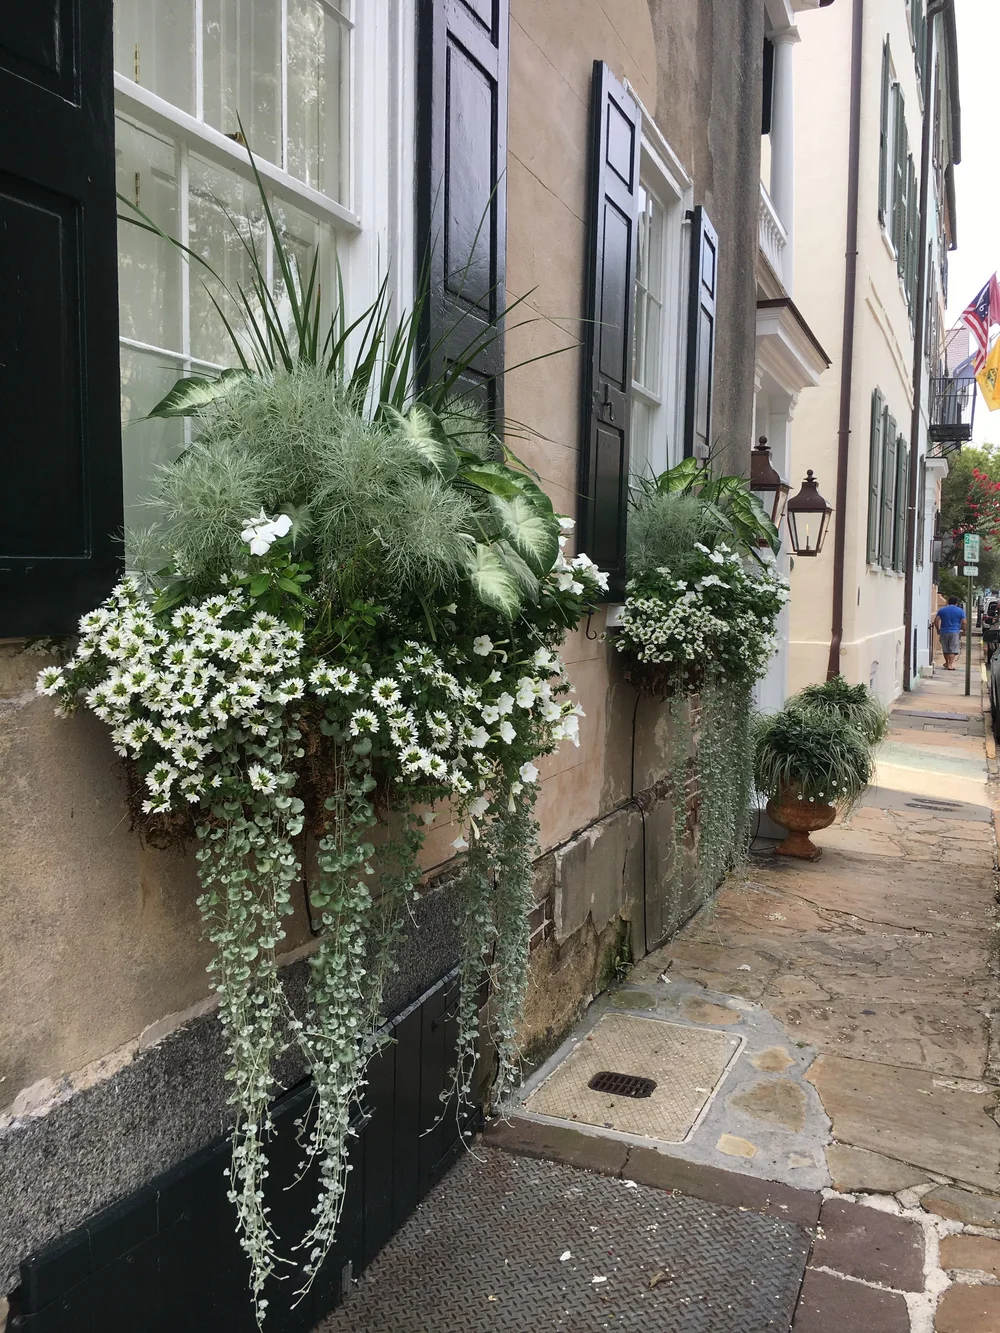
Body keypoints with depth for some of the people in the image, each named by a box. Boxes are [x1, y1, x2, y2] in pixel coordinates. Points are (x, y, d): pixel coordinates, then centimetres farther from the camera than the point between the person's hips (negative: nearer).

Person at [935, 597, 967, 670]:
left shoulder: (942, 610, 8)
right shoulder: (960, 611, 1)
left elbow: (936, 620, 1)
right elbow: (964, 622, -6)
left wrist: (938, 630, 10)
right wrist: (964, 631, 8)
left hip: (943, 632, 3)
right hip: (955, 632, -3)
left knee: (945, 649, 15)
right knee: (953, 649, 0)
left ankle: (947, 663, 30)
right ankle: (950, 664, -9)